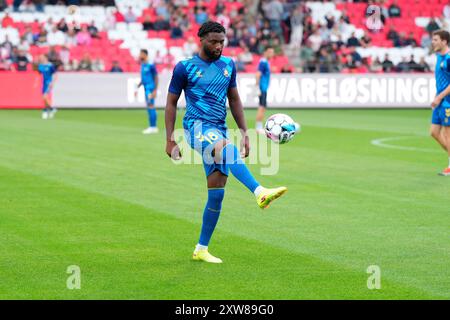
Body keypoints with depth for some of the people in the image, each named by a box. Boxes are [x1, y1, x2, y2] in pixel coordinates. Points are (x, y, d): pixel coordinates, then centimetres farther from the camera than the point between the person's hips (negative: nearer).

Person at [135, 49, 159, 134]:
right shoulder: (142, 65, 14)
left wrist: (155, 90, -16)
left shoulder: (151, 65, -11)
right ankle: (153, 127, 12)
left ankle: (152, 127, -10)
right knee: (150, 107, 9)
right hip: (146, 88, 9)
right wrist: (137, 88, 22)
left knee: (150, 106, -11)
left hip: (150, 88, -9)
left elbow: (156, 78, -11)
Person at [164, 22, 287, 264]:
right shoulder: (185, 67, -1)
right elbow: (171, 103, 3)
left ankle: (201, 250, 9)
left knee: (217, 193, -1)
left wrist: (244, 133, 15)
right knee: (227, 148, -37)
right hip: (197, 126, -6)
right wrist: (170, 139, -3)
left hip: (219, 132, 6)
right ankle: (260, 193, -56)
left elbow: (234, 99, 21)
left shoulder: (228, 65, 14)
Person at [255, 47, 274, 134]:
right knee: (262, 107, -11)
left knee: (262, 108, 12)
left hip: (264, 89, 10)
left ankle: (259, 128, 15)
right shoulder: (263, 62, -13)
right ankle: (259, 127, -10)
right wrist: (258, 88, -23)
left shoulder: (266, 62, 17)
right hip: (262, 89, -10)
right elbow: (258, 75, -20)